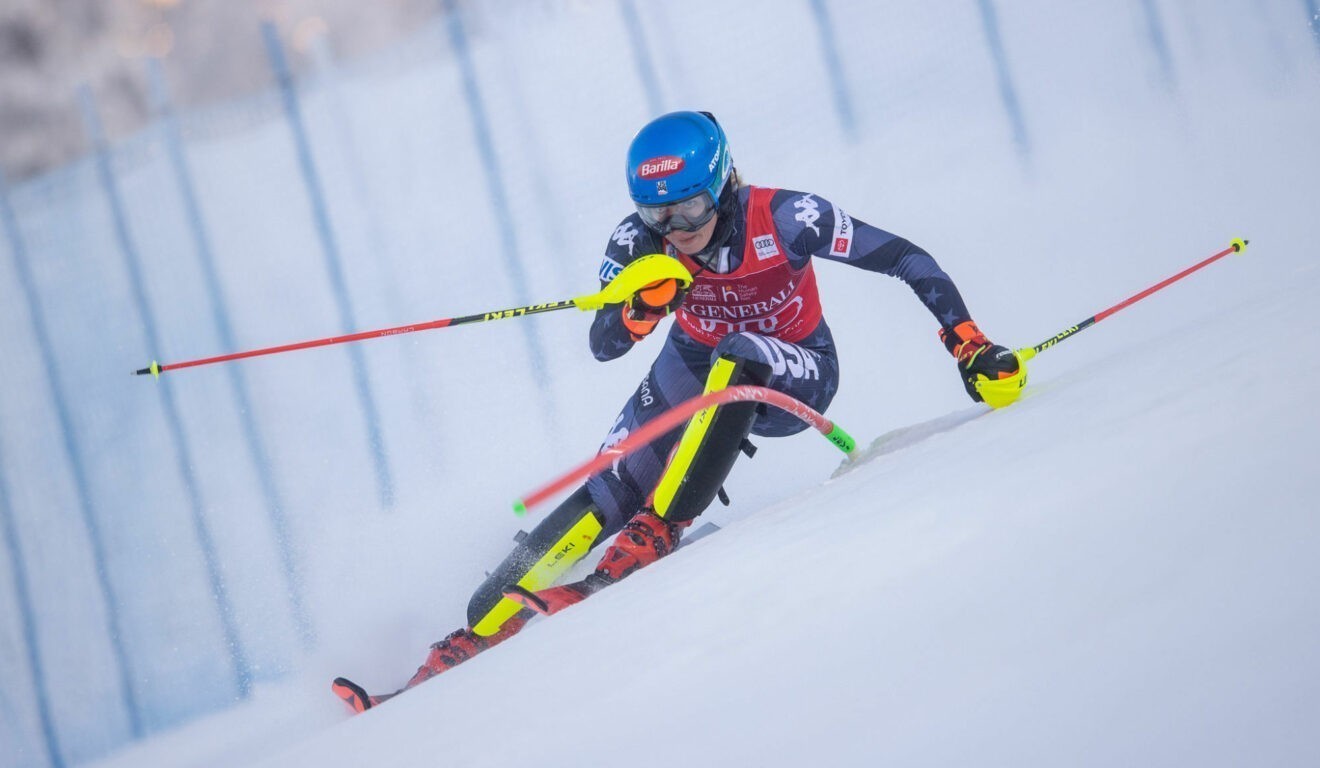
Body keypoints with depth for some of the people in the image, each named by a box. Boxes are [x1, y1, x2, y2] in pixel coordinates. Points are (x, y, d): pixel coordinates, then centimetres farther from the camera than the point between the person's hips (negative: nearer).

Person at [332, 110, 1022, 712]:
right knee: (609, 493, -13)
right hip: (696, 367, 3)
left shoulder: (782, 219, -28)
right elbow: (602, 346, -20)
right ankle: (477, 635, -11)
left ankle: (655, 532, -35)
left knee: (734, 359, -37)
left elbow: (906, 260, -22)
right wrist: (641, 306, -41)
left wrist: (970, 346, -26)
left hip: (795, 375, -3)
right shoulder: (640, 240, -19)